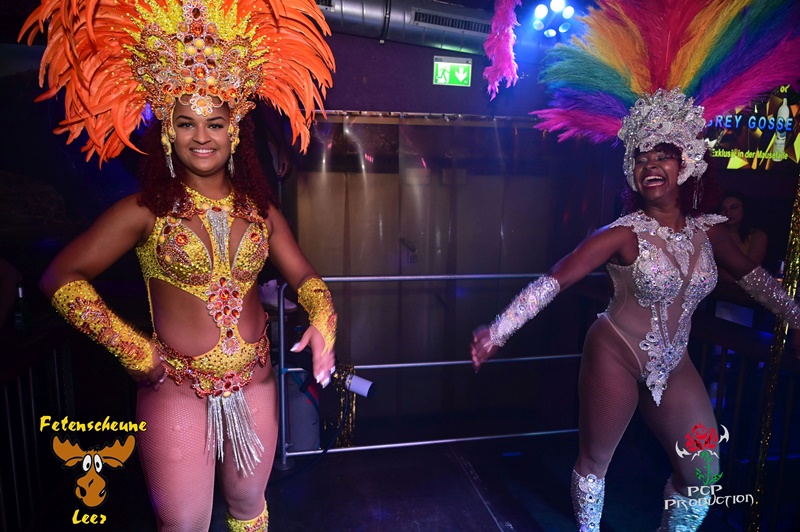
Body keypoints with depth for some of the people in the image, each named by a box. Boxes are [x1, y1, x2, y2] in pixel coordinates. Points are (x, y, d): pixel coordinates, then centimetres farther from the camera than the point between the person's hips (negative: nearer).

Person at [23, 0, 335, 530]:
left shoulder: (260, 210, 2)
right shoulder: (146, 210, -7)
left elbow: (305, 276, 5)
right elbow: (61, 277, -6)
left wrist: (323, 321, -15)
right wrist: (132, 348, -12)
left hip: (255, 382, 3)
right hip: (177, 388, -3)